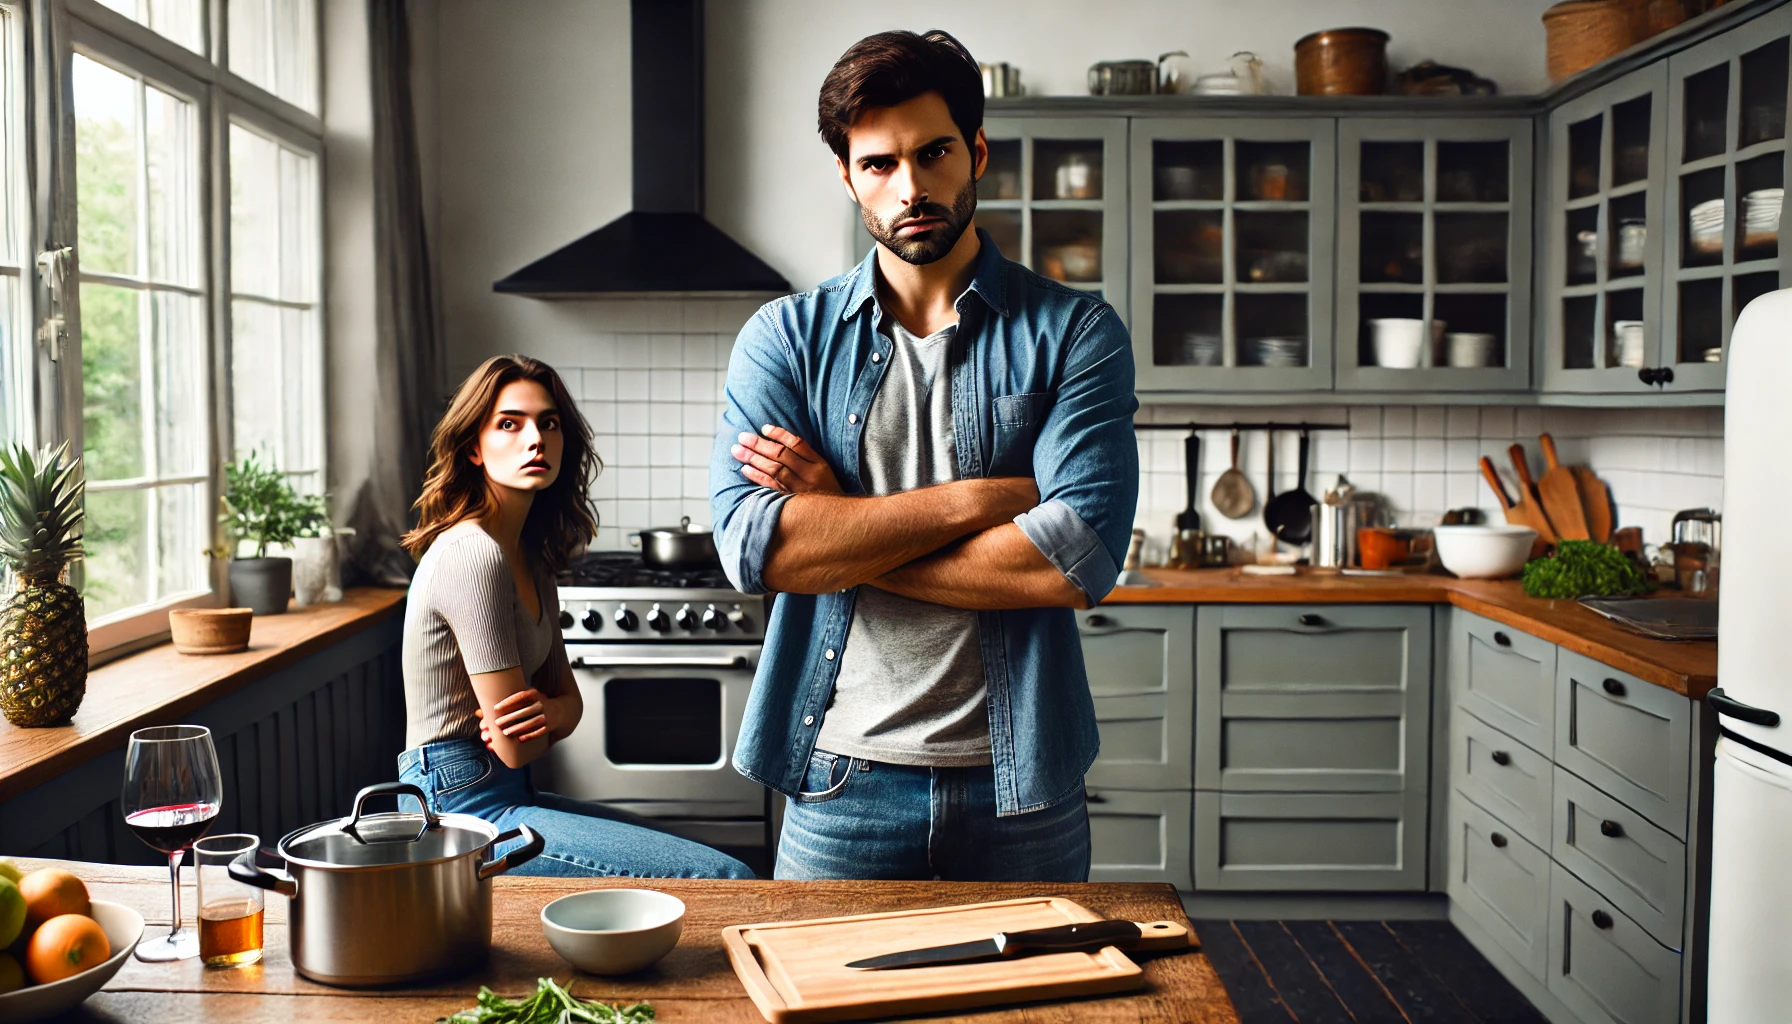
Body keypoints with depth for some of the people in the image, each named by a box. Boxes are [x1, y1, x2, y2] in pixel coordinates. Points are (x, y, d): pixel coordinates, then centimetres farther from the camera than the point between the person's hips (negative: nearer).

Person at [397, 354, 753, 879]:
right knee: (725, 879, -16)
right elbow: (516, 748, -18)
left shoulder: (531, 555, 11)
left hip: (504, 795, 10)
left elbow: (568, 697, 12)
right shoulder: (474, 556, -19)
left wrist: (549, 710, -12)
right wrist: (551, 714, 4)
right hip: (465, 807, -10)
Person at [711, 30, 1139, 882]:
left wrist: (843, 533, -11)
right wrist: (978, 499, -15)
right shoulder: (785, 339, 2)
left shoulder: (1072, 332, -1)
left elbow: (1081, 556, -15)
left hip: (1020, 785, 0)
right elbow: (752, 544, -13)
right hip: (841, 783, 1)